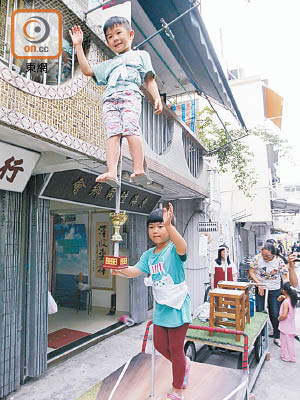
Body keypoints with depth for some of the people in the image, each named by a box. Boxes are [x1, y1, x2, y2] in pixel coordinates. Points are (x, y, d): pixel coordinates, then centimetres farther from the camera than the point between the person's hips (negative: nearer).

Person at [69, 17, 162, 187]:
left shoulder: (140, 55, 30)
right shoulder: (108, 64, 40)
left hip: (130, 94, -3)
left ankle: (139, 170, -35)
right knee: (112, 133, -20)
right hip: (110, 99, 3)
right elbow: (87, 70, 36)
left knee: (131, 129, -27)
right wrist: (78, 45, 35)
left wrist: (157, 97, 2)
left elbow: (149, 80, 19)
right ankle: (112, 172, -36)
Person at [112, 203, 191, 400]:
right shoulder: (149, 254, 2)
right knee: (160, 344, 19)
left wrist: (169, 226, -58)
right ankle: (184, 364, 47)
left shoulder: (173, 249, -18)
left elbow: (182, 247, -42)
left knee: (176, 348, 9)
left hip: (178, 305, -6)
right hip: (161, 306, 7)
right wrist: (121, 270, -28)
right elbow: (135, 271, -7)